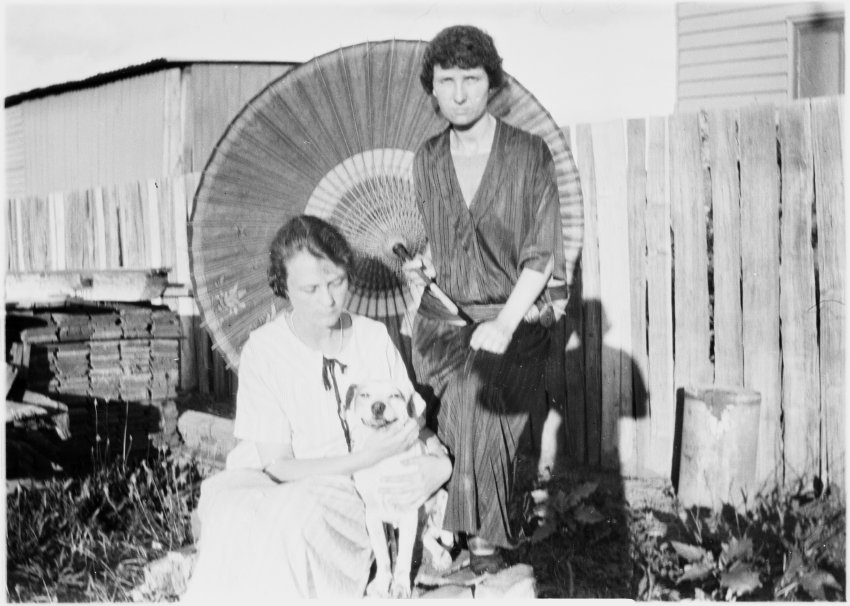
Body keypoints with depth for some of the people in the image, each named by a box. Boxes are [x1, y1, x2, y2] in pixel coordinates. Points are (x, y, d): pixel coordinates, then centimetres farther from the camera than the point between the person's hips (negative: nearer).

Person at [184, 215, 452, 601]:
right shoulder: (263, 351, -8)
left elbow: (413, 424, 10)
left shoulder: (374, 337, 1)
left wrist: (439, 464, -14)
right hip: (281, 490, -1)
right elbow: (279, 467, -10)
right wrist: (367, 458, -22)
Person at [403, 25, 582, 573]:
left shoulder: (530, 155, -3)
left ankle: (484, 534, -15)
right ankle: (487, 534, -7)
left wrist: (505, 324, -16)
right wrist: (423, 264, 1)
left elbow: (541, 254, -6)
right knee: (469, 407, -22)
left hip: (511, 318, -3)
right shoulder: (427, 160, 9)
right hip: (441, 318, 3)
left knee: (474, 394, -29)